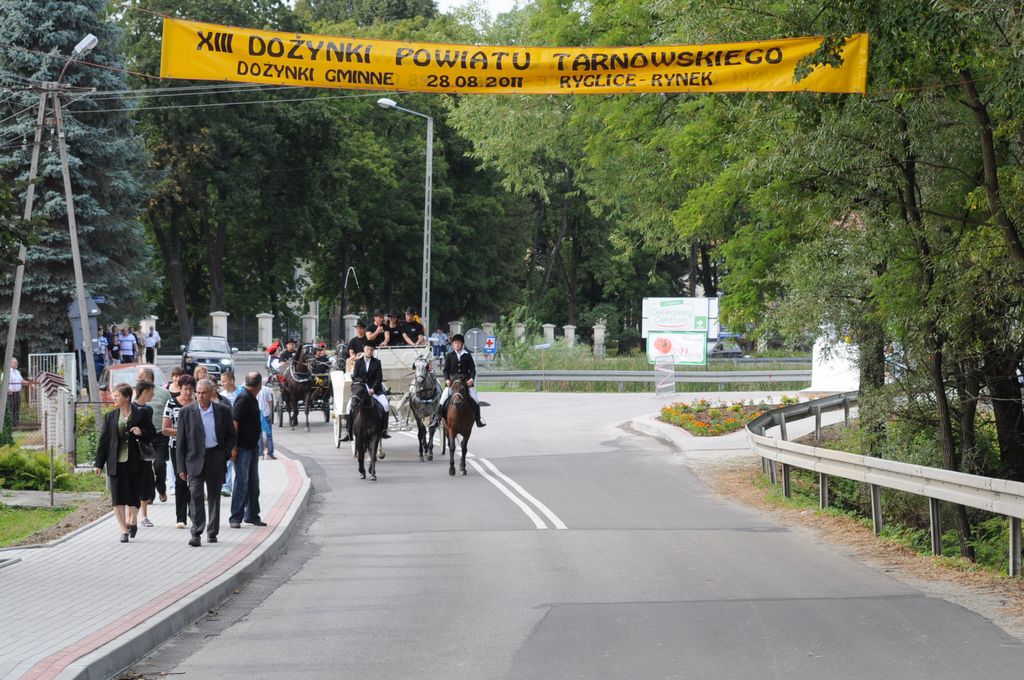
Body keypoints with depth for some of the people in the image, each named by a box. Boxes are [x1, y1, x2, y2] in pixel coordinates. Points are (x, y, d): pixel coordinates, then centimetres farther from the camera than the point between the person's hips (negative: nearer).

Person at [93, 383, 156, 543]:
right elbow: (103, 440, 7)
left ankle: (132, 520, 32)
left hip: (135, 462, -1)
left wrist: (141, 433, -15)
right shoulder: (110, 416, 6)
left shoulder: (142, 413, 1)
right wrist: (99, 463, 4)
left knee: (134, 496, 4)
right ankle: (124, 530, 5)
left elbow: (151, 434, 8)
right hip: (116, 462, 1)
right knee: (118, 499, -3)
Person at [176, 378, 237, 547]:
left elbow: (231, 436, 12)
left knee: (214, 495, 10)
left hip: (216, 458, 2)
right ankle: (196, 534, -15)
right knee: (195, 495, -13)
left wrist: (225, 454, -4)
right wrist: (181, 467, -2)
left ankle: (212, 532, 20)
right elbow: (181, 441, 2)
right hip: (195, 458, -2)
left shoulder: (223, 411, 4)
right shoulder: (187, 412, 1)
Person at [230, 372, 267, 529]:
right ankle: (236, 518, -3)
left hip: (252, 447, 9)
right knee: (241, 483, -7)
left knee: (253, 483, 14)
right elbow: (234, 422, -19)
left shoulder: (252, 399, 13)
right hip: (242, 448, -9)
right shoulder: (243, 399, -15)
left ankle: (252, 515, 23)